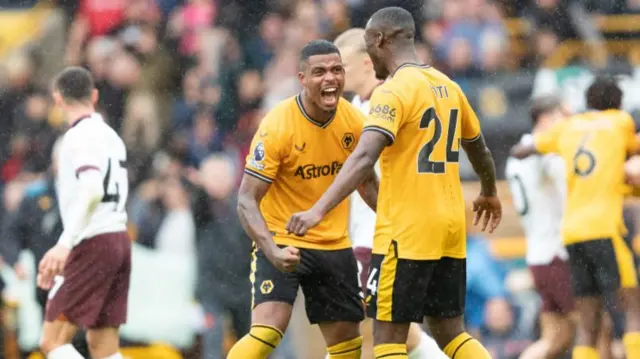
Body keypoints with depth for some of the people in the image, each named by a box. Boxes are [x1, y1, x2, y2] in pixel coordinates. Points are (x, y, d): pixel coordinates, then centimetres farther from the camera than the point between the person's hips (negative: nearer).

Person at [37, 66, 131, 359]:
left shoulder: (80, 135, -10)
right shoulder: (110, 136, 17)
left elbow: (92, 190, -25)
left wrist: (64, 244, -30)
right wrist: (61, 257, 28)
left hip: (93, 244, -9)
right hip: (118, 240, 9)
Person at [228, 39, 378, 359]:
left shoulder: (354, 121, -4)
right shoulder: (277, 126, -21)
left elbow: (367, 183, 15)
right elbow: (246, 200, -22)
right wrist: (273, 251, -36)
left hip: (334, 245, 6)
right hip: (282, 241, -6)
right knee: (267, 330, -24)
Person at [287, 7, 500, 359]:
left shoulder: (393, 91, -12)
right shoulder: (447, 86, 11)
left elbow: (364, 158, -27)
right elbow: (479, 150, 26)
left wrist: (318, 210, -35)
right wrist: (489, 193, 45)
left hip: (406, 230, -7)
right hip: (450, 225, 7)